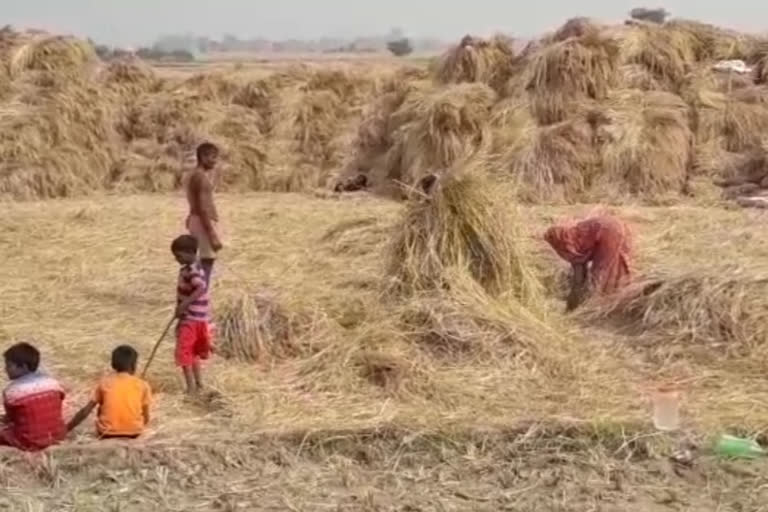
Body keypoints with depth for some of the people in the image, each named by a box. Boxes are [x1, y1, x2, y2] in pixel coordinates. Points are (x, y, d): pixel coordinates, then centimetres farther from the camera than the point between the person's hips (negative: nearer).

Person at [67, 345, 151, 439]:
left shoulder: (105, 383, 3)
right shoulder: (142, 385, 1)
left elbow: (85, 411, 1)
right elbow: (146, 418, 4)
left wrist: (65, 429, 10)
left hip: (108, 433, 0)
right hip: (133, 432, 0)